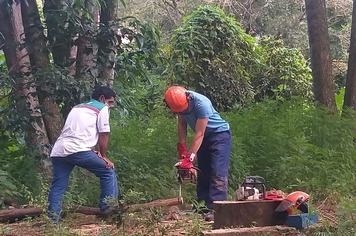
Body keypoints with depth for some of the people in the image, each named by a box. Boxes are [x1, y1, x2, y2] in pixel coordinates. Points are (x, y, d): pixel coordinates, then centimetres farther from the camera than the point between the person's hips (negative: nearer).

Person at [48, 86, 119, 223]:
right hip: (78, 150, -6)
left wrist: (96, 154, 22)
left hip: (57, 151, 7)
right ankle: (109, 208, 5)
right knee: (108, 172, 8)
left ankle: (52, 221, 4)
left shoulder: (77, 107, 33)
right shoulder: (102, 109, 12)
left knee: (57, 187, 10)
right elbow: (103, 135, 7)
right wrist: (103, 156, 19)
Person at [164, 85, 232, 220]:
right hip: (204, 138, 8)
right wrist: (182, 150, -3)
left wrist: (189, 158, -27)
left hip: (220, 134, -8)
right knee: (202, 172, 9)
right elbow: (182, 124, 2)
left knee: (218, 173, -16)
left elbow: (199, 134, -29)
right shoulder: (180, 103, -12)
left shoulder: (201, 103, -33)